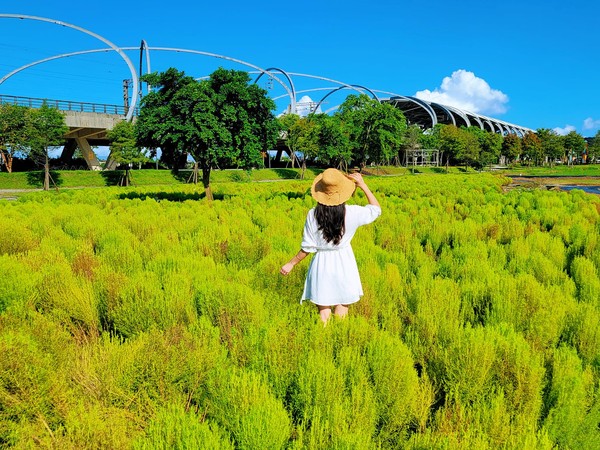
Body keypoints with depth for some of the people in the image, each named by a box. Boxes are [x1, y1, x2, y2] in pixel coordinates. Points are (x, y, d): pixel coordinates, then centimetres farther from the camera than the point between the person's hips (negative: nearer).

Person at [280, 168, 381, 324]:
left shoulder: (313, 215, -14)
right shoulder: (352, 213, -13)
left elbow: (308, 248, -9)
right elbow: (376, 209, 6)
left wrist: (291, 264, 5)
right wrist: (363, 185, 2)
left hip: (321, 264, 0)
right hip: (344, 264, 0)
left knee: (324, 314, 12)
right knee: (341, 313, 15)